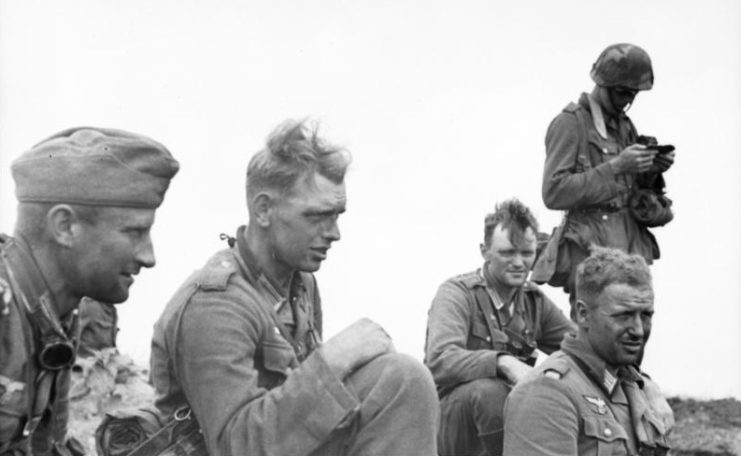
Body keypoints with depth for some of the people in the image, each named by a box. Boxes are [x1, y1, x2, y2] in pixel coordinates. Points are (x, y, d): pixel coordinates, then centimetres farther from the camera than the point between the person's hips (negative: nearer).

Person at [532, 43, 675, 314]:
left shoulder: (624, 125, 16)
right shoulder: (570, 123, -5)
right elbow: (554, 193, -15)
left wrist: (652, 171, 0)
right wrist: (616, 166, -18)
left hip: (633, 248, 7)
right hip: (591, 252, -7)